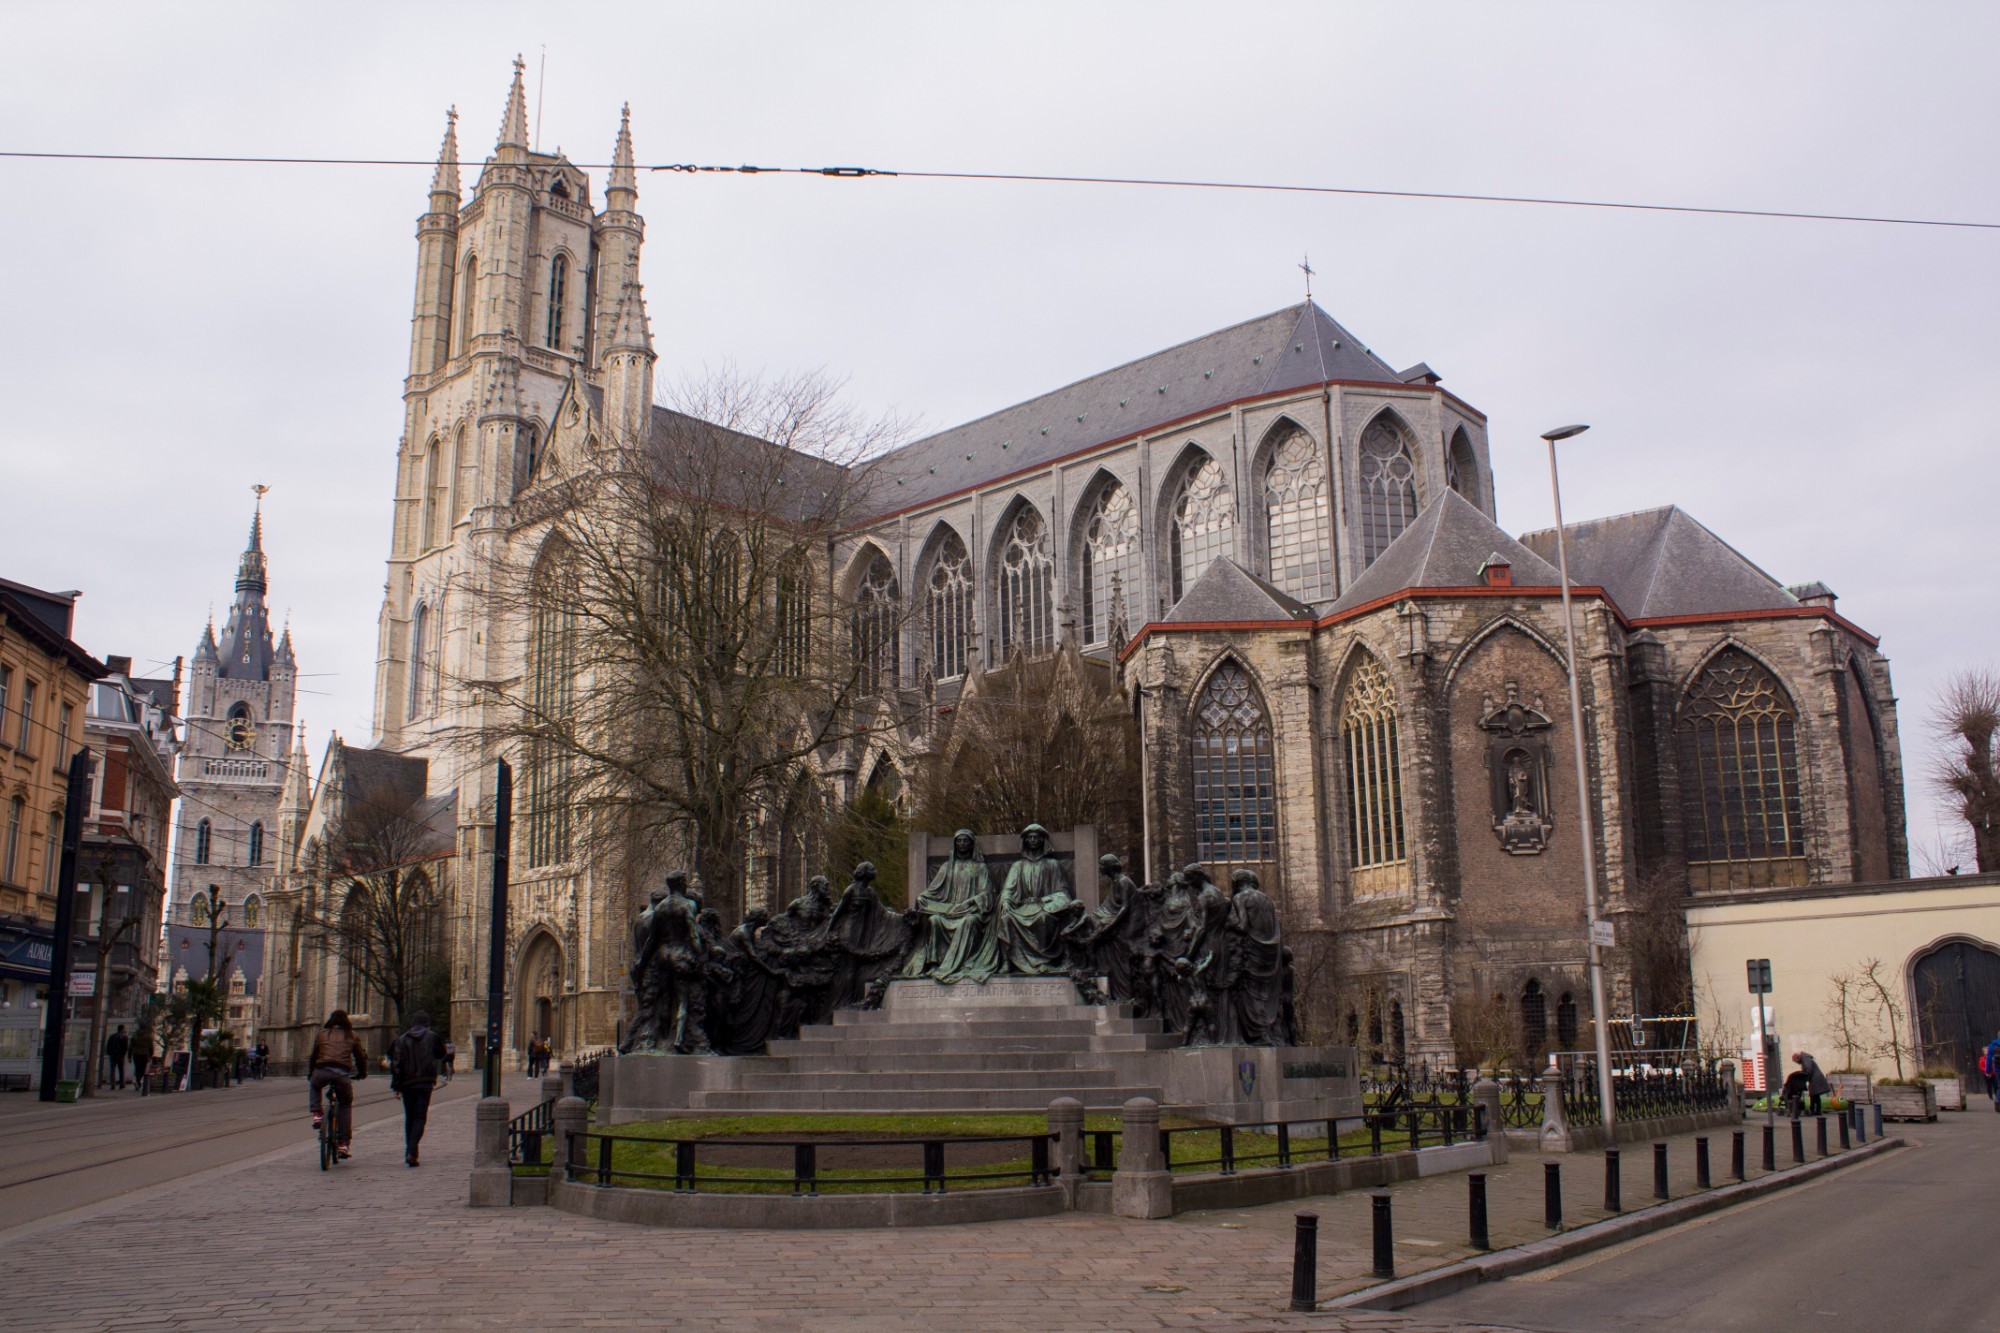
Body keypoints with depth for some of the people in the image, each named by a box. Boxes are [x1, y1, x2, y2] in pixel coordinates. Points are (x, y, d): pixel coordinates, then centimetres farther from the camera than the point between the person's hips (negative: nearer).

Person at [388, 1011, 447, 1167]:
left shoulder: (401, 1040, 3)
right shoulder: (431, 1038, 0)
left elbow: (396, 1063, -1)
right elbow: (441, 1056, 10)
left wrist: (396, 1087, 1)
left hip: (407, 1084, 2)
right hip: (425, 1083, -2)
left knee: (409, 1118, 15)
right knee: (420, 1117, -2)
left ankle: (409, 1151, 18)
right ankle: (411, 1152, -17)